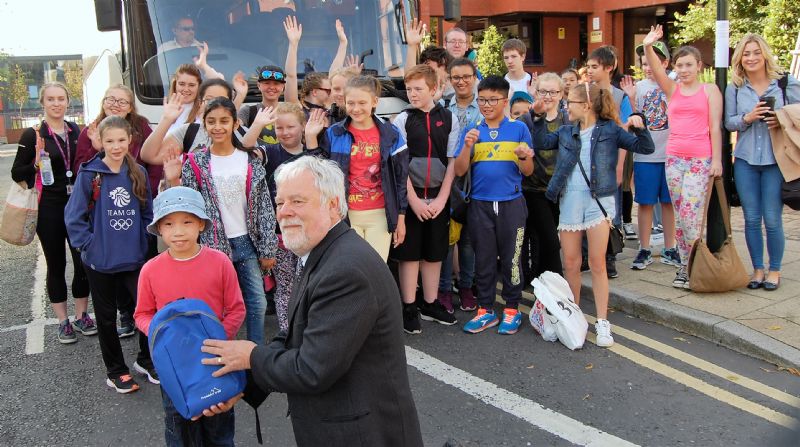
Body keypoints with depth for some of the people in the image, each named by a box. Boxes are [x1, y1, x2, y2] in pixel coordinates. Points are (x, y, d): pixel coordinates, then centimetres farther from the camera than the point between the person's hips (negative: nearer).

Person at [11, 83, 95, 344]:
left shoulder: (78, 132, 7)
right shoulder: (33, 135, -3)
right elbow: (16, 173, -2)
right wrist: (36, 164, -19)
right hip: (49, 208, -3)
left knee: (84, 261, 3)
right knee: (56, 264, 7)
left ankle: (81, 316, 21)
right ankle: (63, 322, 18)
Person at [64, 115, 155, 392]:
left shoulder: (139, 173, 0)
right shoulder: (89, 175, -11)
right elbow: (73, 217, -7)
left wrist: (142, 241, 2)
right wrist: (89, 245, -12)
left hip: (135, 258, 3)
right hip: (100, 261, -2)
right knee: (107, 317, 12)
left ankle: (146, 360, 27)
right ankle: (115, 370, 28)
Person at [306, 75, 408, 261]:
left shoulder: (391, 134, 2)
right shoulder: (334, 134, 1)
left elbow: (400, 177, 5)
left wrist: (400, 218, 4)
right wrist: (310, 137, -5)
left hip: (380, 215, 0)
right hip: (346, 216, 0)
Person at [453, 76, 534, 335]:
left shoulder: (519, 129, 1)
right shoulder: (471, 131, 6)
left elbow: (528, 171, 2)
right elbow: (459, 171, -1)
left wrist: (523, 157, -19)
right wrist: (468, 146, -15)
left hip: (511, 203, -2)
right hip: (479, 204, 2)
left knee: (511, 258, 4)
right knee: (483, 259, 9)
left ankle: (512, 309, 18)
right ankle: (486, 310, 20)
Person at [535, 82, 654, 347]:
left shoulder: (609, 130, 0)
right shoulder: (566, 132, 12)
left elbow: (646, 148, -2)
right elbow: (541, 143, 17)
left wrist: (639, 127, -20)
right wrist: (539, 117, 8)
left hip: (598, 200, -4)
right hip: (569, 200, 4)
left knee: (597, 263, -3)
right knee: (570, 263, 9)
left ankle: (602, 323, 5)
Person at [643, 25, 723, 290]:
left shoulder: (709, 90, 4)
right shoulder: (672, 89, 11)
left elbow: (715, 127, 1)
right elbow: (656, 70, -8)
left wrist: (717, 160, -5)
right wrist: (648, 47, -26)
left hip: (701, 158, -4)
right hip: (674, 156, 4)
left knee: (690, 213, -11)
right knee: (679, 214, 7)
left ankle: (691, 267, -1)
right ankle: (685, 265, 16)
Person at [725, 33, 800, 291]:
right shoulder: (734, 88, 5)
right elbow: (729, 123, 5)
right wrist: (747, 118, -14)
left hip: (776, 160, -2)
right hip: (745, 161, 2)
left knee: (772, 219, -1)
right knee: (751, 219, 7)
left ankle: (774, 270, 16)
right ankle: (757, 269, 21)